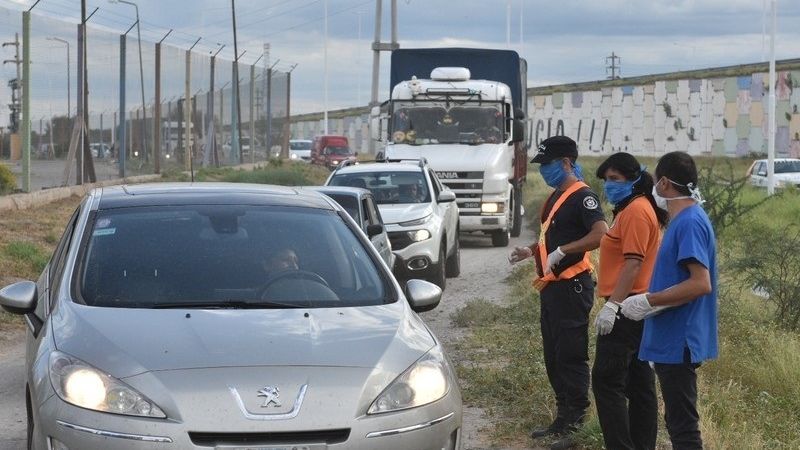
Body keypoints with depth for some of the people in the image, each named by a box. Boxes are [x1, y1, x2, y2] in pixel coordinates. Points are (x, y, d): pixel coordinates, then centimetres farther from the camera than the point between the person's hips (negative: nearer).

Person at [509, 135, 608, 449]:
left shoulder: (582, 197, -13)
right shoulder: (556, 197, 17)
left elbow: (600, 234, -27)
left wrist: (560, 252, -28)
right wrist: (532, 252, 16)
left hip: (572, 287, -10)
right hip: (551, 286, 10)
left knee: (571, 356, -7)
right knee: (553, 357, 14)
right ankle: (563, 419, 23)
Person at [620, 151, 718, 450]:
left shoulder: (690, 223, -18)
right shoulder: (684, 220, 13)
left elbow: (701, 284, -26)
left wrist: (648, 301, -21)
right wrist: (652, 301, 12)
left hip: (679, 343, -10)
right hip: (672, 341, 10)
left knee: (683, 426, -5)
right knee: (678, 421, 17)